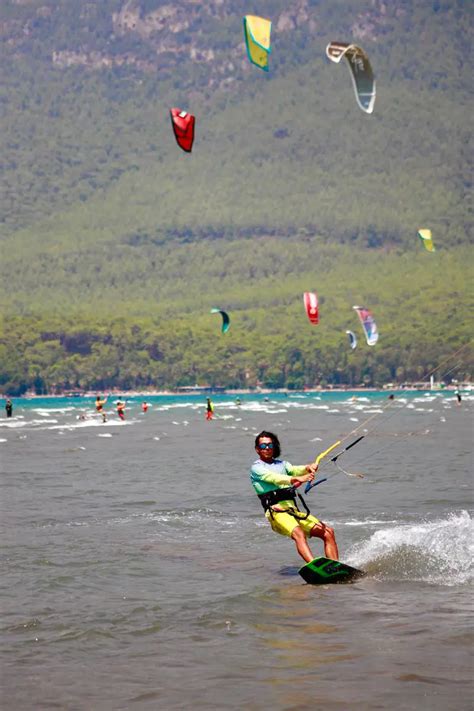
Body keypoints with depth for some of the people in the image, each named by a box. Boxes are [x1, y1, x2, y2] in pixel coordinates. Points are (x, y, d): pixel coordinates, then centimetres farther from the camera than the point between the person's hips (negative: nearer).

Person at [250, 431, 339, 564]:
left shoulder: (281, 464, 24)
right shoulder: (256, 468, 5)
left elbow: (294, 470, 2)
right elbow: (273, 478, -14)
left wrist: (308, 468, -21)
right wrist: (296, 479, -30)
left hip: (294, 511, 7)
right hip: (276, 512, -7)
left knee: (328, 532, -6)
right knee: (298, 533, -33)